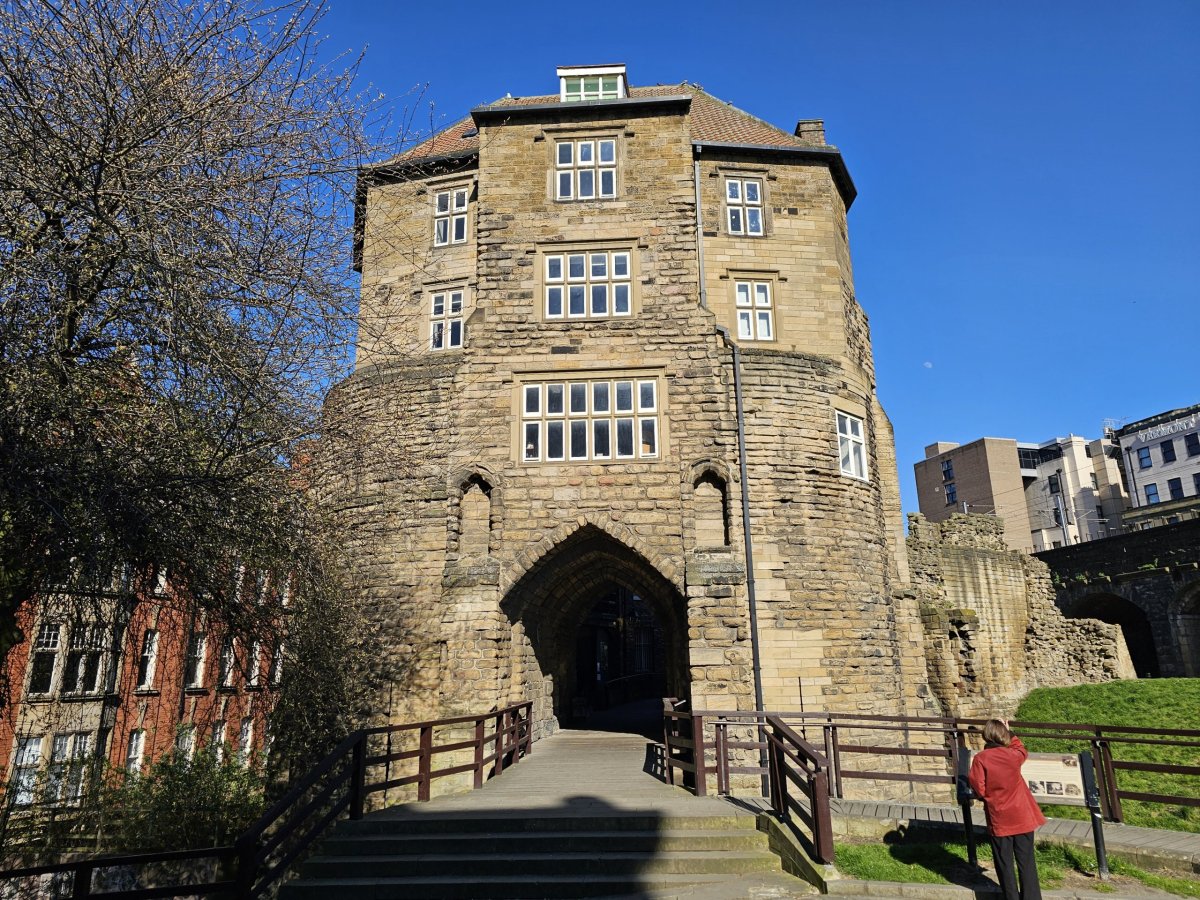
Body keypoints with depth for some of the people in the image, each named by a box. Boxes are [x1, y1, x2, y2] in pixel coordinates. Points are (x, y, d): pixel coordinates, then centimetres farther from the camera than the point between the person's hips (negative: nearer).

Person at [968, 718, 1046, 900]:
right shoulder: (1013, 755, -9)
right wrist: (1009, 732, 22)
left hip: (999, 821, -2)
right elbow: (1022, 750, 17)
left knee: (1004, 863, 11)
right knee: (1026, 861, 11)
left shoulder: (980, 759, -15)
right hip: (1022, 818, 2)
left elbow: (979, 790, -13)